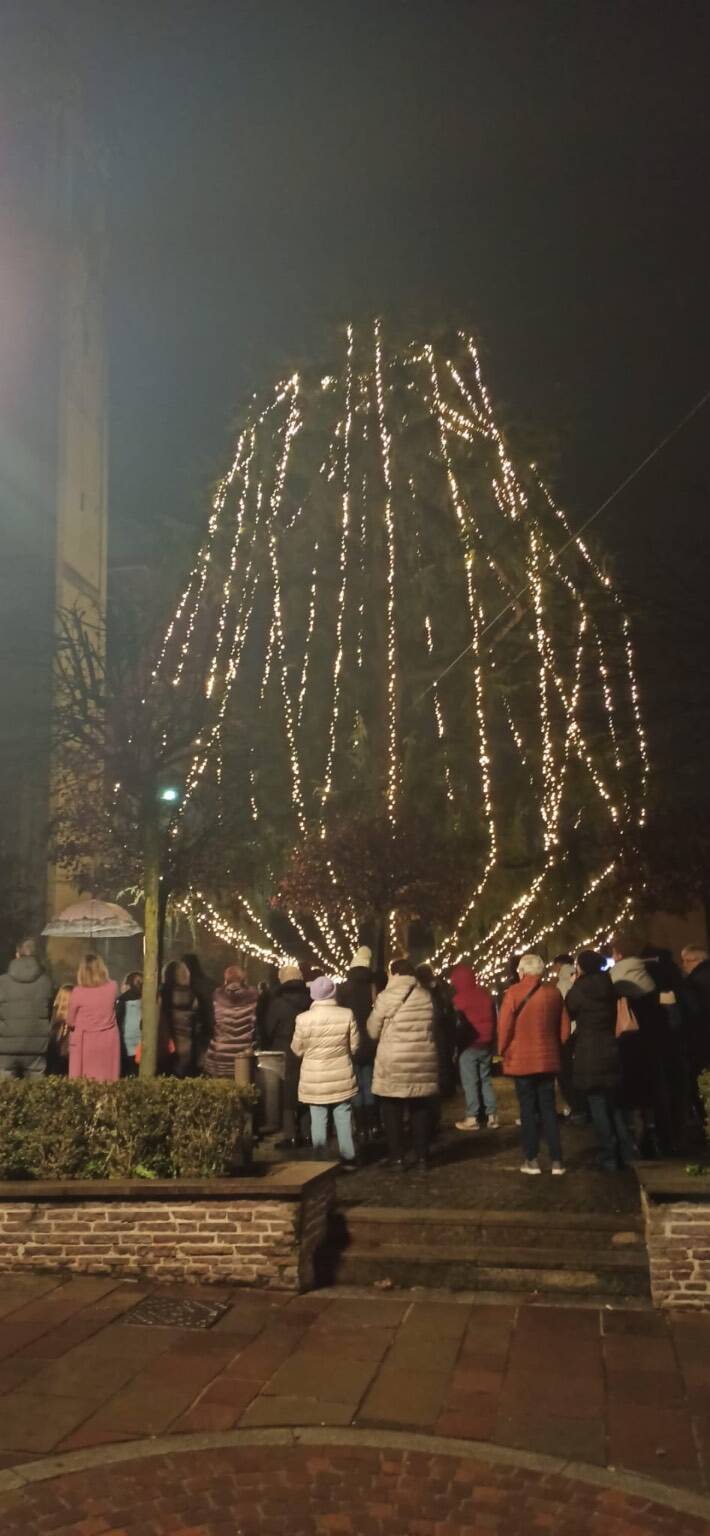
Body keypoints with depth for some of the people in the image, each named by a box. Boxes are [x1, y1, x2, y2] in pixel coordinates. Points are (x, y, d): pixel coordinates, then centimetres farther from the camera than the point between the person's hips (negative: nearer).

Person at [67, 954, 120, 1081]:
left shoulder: (78, 992, -14)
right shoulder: (112, 987, -8)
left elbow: (71, 1021, -1)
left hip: (85, 1042, -2)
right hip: (108, 1040, 2)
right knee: (107, 1082, 7)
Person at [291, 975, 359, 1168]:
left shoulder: (303, 1018, -14)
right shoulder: (347, 1015, -11)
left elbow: (297, 1050, -1)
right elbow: (354, 1046, -1)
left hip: (315, 1079, -1)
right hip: (342, 1076, 1)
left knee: (318, 1120, 9)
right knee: (343, 1118, 12)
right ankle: (348, 1158, 18)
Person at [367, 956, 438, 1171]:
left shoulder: (386, 997, -10)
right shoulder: (426, 996, 3)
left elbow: (373, 1031, -1)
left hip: (394, 1062, -4)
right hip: (423, 1061, 4)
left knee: (393, 1111, 7)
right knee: (421, 1110, 13)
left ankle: (397, 1157, 9)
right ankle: (422, 1156, 16)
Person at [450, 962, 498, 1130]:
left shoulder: (459, 999, -11)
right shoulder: (486, 994, 6)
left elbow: (456, 1024, -5)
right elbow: (493, 1019, 12)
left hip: (468, 1045, -5)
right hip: (486, 1044, 5)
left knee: (470, 1082, -1)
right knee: (486, 1079, 12)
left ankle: (472, 1118, -2)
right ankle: (492, 1115, 11)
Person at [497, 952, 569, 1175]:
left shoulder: (514, 992, -9)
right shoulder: (554, 991, 4)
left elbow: (504, 1027, -10)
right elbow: (564, 1028, 8)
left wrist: (503, 1051, 4)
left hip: (522, 1060, -3)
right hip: (548, 1059, 3)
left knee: (528, 1109, 4)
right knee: (548, 1108, 9)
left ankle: (531, 1159, 7)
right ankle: (556, 1160, 8)